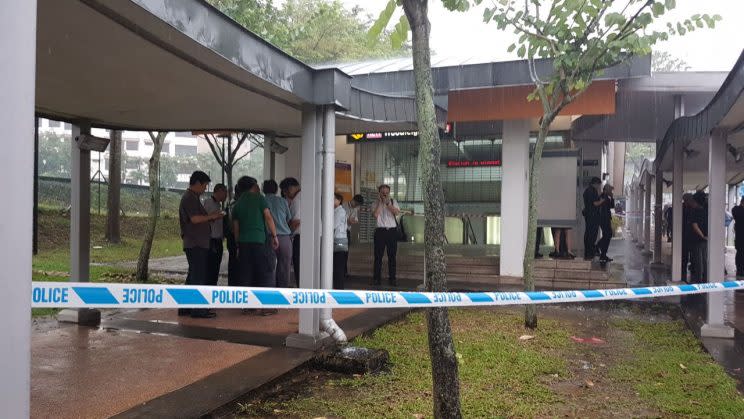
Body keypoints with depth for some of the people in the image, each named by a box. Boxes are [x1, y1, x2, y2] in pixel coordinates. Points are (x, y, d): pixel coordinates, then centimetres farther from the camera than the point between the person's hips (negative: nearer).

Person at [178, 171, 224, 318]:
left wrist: (211, 217, 12)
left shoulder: (193, 197, 20)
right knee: (198, 276, -8)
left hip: (197, 243, 11)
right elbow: (195, 219, -21)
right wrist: (212, 216, -10)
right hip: (195, 244, -11)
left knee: (193, 276, 14)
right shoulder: (189, 198, -12)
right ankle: (197, 309, -4)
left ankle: (185, 307, 19)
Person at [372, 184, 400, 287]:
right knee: (378, 255, 1)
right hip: (380, 231, -1)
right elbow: (375, 215, -13)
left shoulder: (393, 202, 9)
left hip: (392, 230, 1)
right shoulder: (375, 203, 5)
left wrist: (387, 203, -13)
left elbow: (397, 212, -9)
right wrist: (380, 202, -10)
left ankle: (392, 278, 11)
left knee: (392, 255, 4)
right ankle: (376, 278, 8)